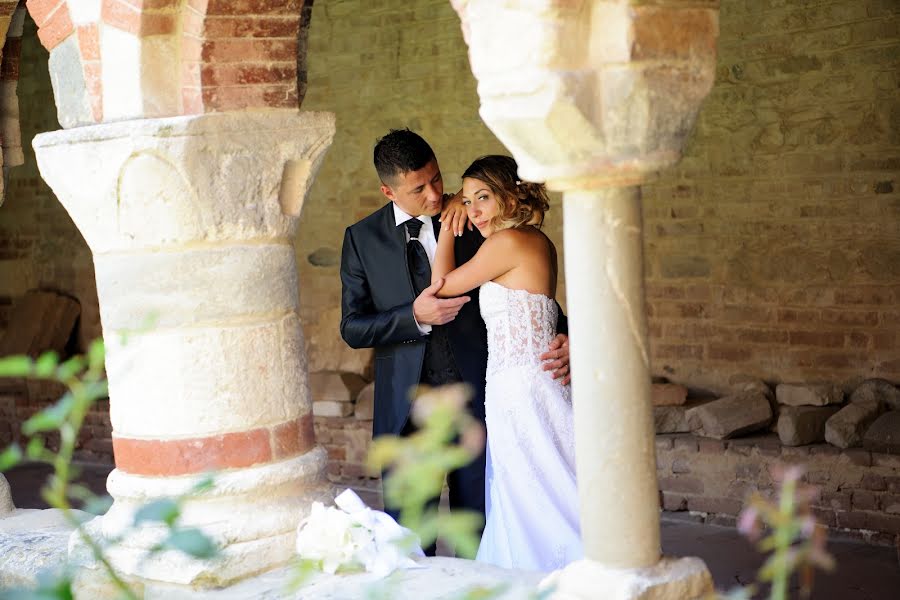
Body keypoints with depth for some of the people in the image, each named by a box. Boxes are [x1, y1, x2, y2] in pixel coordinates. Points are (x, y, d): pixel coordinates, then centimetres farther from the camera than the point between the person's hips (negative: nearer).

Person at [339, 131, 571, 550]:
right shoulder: (362, 239, 4)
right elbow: (352, 328, 2)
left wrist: (562, 338, -13)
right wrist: (414, 317, -14)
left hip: (475, 389, 0)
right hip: (406, 401, 0)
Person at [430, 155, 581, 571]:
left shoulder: (508, 242, -13)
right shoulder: (538, 241, 13)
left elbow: (443, 284, -2)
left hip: (520, 392, -9)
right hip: (526, 390, 9)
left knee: (540, 510, -3)